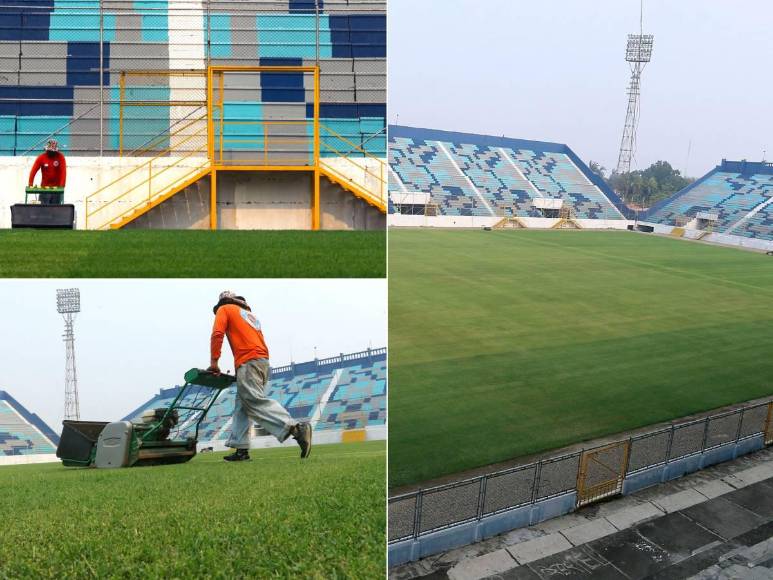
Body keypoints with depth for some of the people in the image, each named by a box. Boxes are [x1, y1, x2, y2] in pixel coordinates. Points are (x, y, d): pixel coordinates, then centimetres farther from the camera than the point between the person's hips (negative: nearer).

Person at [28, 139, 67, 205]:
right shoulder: (41, 157, -2)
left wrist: (62, 185, -23)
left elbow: (63, 171, -12)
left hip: (56, 187, 0)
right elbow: (34, 170, -6)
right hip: (44, 187, 0)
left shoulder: (60, 157, -4)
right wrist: (30, 184, -14)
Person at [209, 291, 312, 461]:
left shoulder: (224, 309, 13)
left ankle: (296, 428, -32)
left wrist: (214, 362, 2)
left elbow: (217, 334, -2)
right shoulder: (250, 314, 32)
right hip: (263, 360, 8)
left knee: (256, 402, -18)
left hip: (248, 362, -8)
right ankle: (241, 449, 7)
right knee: (242, 406, 11)